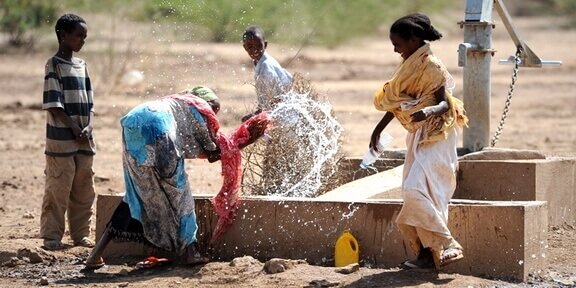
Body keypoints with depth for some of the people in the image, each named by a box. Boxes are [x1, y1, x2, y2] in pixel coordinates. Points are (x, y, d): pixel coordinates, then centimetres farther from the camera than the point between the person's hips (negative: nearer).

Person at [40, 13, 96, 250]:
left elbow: (89, 103, 14)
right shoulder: (54, 65, -6)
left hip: (84, 140, 7)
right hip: (61, 140, -7)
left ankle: (80, 234, 18)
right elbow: (53, 104, -11)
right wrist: (74, 129, -15)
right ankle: (51, 235, 1)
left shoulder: (82, 65, 14)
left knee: (84, 191, 9)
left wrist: (88, 127, -3)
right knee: (58, 189, -5)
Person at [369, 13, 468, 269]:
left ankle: (446, 247, -18)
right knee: (414, 192, 7)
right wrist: (378, 129, 25)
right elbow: (397, 102, 21)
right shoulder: (410, 65, 11)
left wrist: (427, 111, -41)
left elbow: (445, 104, -21)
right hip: (418, 136, 10)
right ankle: (426, 252, 9)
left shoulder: (430, 66, -15)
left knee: (417, 189, -21)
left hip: (435, 135, -10)